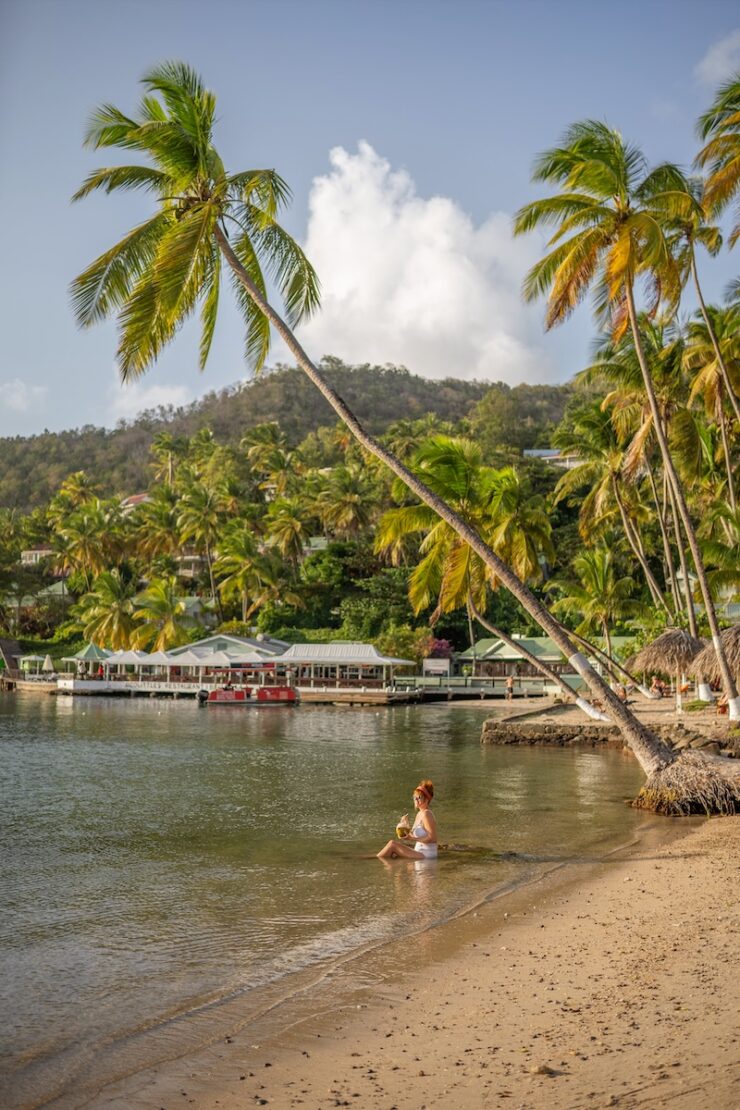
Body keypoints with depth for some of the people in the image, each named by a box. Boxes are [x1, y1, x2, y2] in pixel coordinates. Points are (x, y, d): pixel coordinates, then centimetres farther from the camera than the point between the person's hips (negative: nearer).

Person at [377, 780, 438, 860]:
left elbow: (432, 838, -19)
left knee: (392, 844, -10)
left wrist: (414, 838, -22)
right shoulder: (419, 814, 14)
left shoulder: (427, 814, -14)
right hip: (419, 853, 9)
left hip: (426, 855, -9)